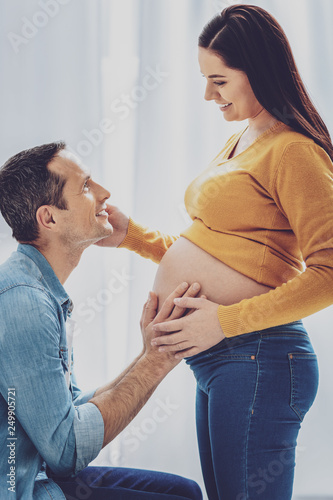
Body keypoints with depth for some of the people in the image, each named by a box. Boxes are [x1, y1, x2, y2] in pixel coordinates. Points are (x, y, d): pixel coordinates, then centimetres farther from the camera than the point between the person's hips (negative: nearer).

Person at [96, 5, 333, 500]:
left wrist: (225, 320, -21)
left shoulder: (292, 151, -13)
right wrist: (132, 236, 12)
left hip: (256, 360, -10)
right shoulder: (238, 143, 17)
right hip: (217, 361, 10)